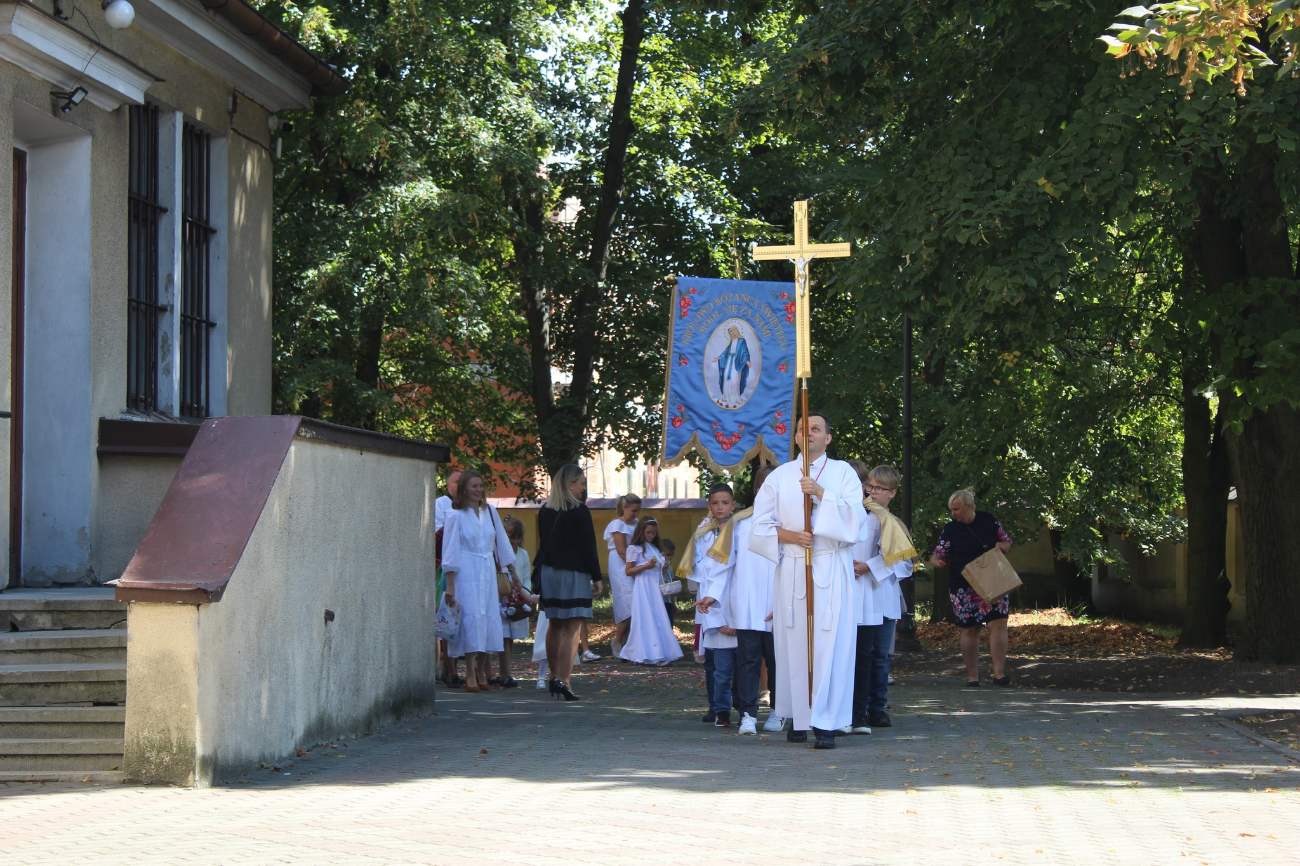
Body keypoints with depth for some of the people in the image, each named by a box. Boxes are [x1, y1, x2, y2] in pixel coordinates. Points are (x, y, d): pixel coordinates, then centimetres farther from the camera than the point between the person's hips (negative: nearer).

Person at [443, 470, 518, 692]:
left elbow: (501, 541, 19)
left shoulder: (490, 512, 11)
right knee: (471, 618, -11)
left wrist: (512, 571, 21)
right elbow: (450, 550, -4)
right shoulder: (456, 515, -3)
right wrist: (450, 584, -9)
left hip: (488, 572, 5)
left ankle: (481, 672, 12)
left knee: (490, 618, 1)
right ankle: (471, 674, -8)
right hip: (466, 573, -5)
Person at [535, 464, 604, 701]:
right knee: (572, 628, -8)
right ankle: (564, 679, -17)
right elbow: (589, 546, -10)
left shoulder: (545, 511, 9)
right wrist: (597, 577, -4)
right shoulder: (579, 511, -10)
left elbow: (543, 543, 13)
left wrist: (541, 571, 17)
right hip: (573, 574, -7)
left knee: (554, 625, 17)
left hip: (548, 572, 7)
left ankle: (554, 675, 23)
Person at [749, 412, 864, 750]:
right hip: (791, 569, 2)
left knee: (829, 644, -9)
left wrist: (821, 493, -15)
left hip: (832, 570, -2)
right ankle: (798, 718, 7)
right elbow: (760, 524, 10)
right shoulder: (780, 476, 12)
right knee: (793, 644, -1)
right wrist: (789, 536, -8)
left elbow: (855, 517, -5)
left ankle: (826, 724, -12)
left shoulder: (843, 472, 8)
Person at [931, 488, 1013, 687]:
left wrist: (1001, 546, -11)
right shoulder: (950, 529, -1)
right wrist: (936, 561, -24)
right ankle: (972, 676, 13)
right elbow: (939, 555, -1)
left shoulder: (988, 521, 2)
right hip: (964, 588, 0)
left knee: (998, 624, -11)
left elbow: (1007, 542, 12)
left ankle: (999, 673, -9)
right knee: (969, 630, 3)